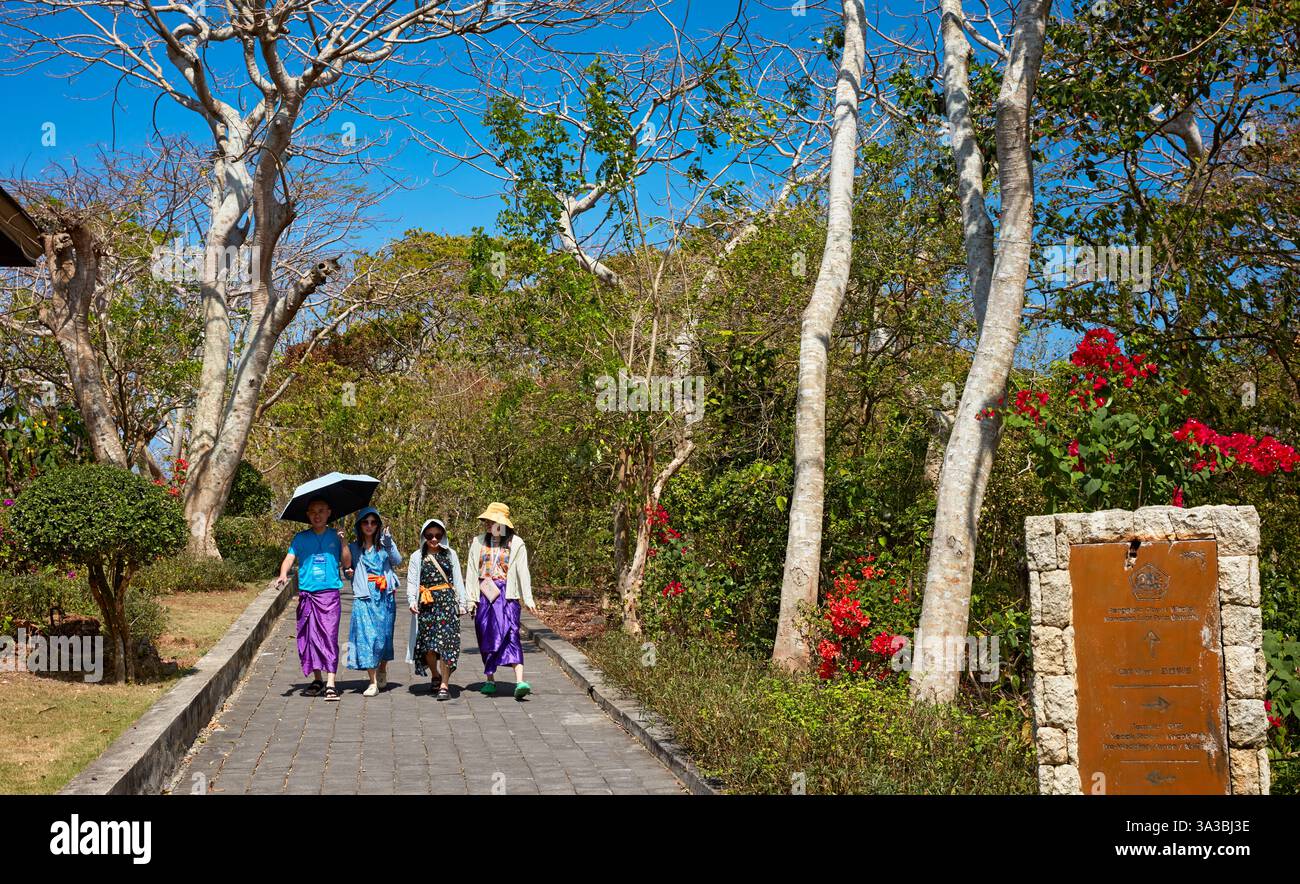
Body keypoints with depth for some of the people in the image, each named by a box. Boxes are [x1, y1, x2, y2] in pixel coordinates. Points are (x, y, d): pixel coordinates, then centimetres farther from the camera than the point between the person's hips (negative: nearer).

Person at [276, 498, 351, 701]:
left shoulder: (335, 536, 8)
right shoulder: (301, 538, 10)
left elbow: (347, 563, 4)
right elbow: (290, 558, -1)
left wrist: (343, 542, -8)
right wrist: (283, 574, -20)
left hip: (329, 593, -2)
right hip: (306, 594, 2)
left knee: (329, 636, -10)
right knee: (309, 637, 5)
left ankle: (330, 683, -12)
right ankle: (317, 680, 18)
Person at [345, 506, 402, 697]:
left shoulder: (385, 543, 8)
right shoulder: (353, 548, 12)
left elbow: (398, 561, -8)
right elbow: (348, 570, 19)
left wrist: (389, 546, -23)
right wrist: (349, 573, -3)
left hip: (385, 597, 0)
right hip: (364, 597, 0)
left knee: (384, 635, 4)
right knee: (366, 636, -10)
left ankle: (382, 671, 29)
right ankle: (373, 682, -9)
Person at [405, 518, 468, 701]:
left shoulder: (450, 554, 10)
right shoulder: (417, 557, 9)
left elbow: (458, 580, 11)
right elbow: (411, 581, 2)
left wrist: (462, 602, 7)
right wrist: (412, 601, -13)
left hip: (447, 601, -1)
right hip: (426, 604, 1)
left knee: (445, 641, -10)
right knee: (427, 643, 4)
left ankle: (444, 685, -9)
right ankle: (435, 675, 31)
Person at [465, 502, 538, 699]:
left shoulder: (515, 544, 1)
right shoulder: (478, 542, 9)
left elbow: (522, 572, 0)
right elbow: (472, 571, 9)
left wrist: (528, 599, -5)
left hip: (506, 595, -3)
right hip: (484, 596, 3)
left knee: (510, 635, -14)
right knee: (486, 637, 7)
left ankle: (520, 682, -23)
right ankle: (490, 680, 20)